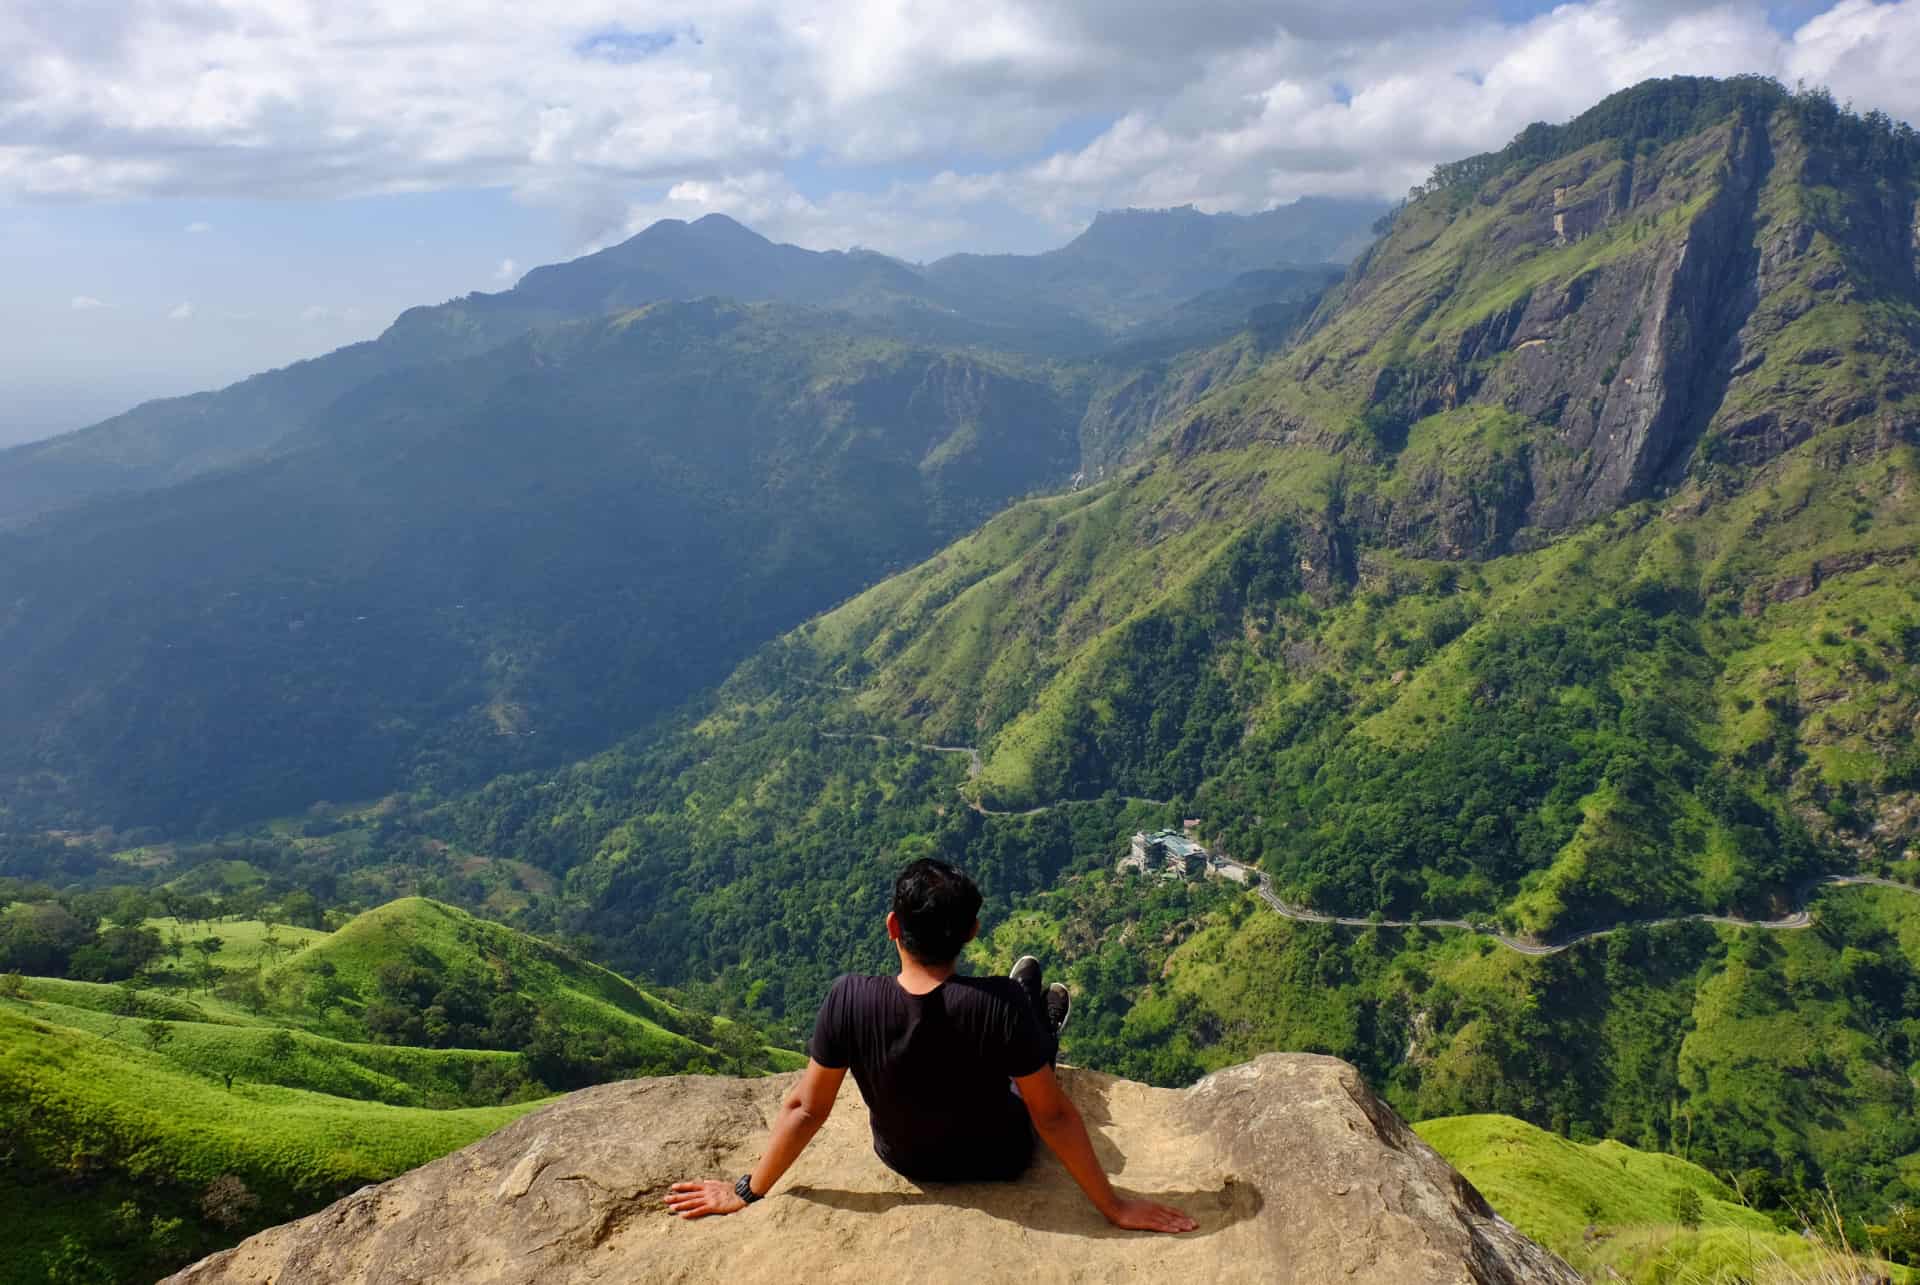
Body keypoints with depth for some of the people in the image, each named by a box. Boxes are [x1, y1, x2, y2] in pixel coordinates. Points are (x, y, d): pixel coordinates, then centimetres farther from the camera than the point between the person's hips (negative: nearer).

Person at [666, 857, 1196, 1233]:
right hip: (999, 1162, -2)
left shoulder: (849, 999, -32)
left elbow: (805, 1108, -21)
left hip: (905, 1160, 2)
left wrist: (747, 1192, -5)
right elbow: (1053, 1115, -26)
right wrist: (1113, 1205, -10)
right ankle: (1041, 1025, 58)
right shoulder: (1001, 1006, -37)